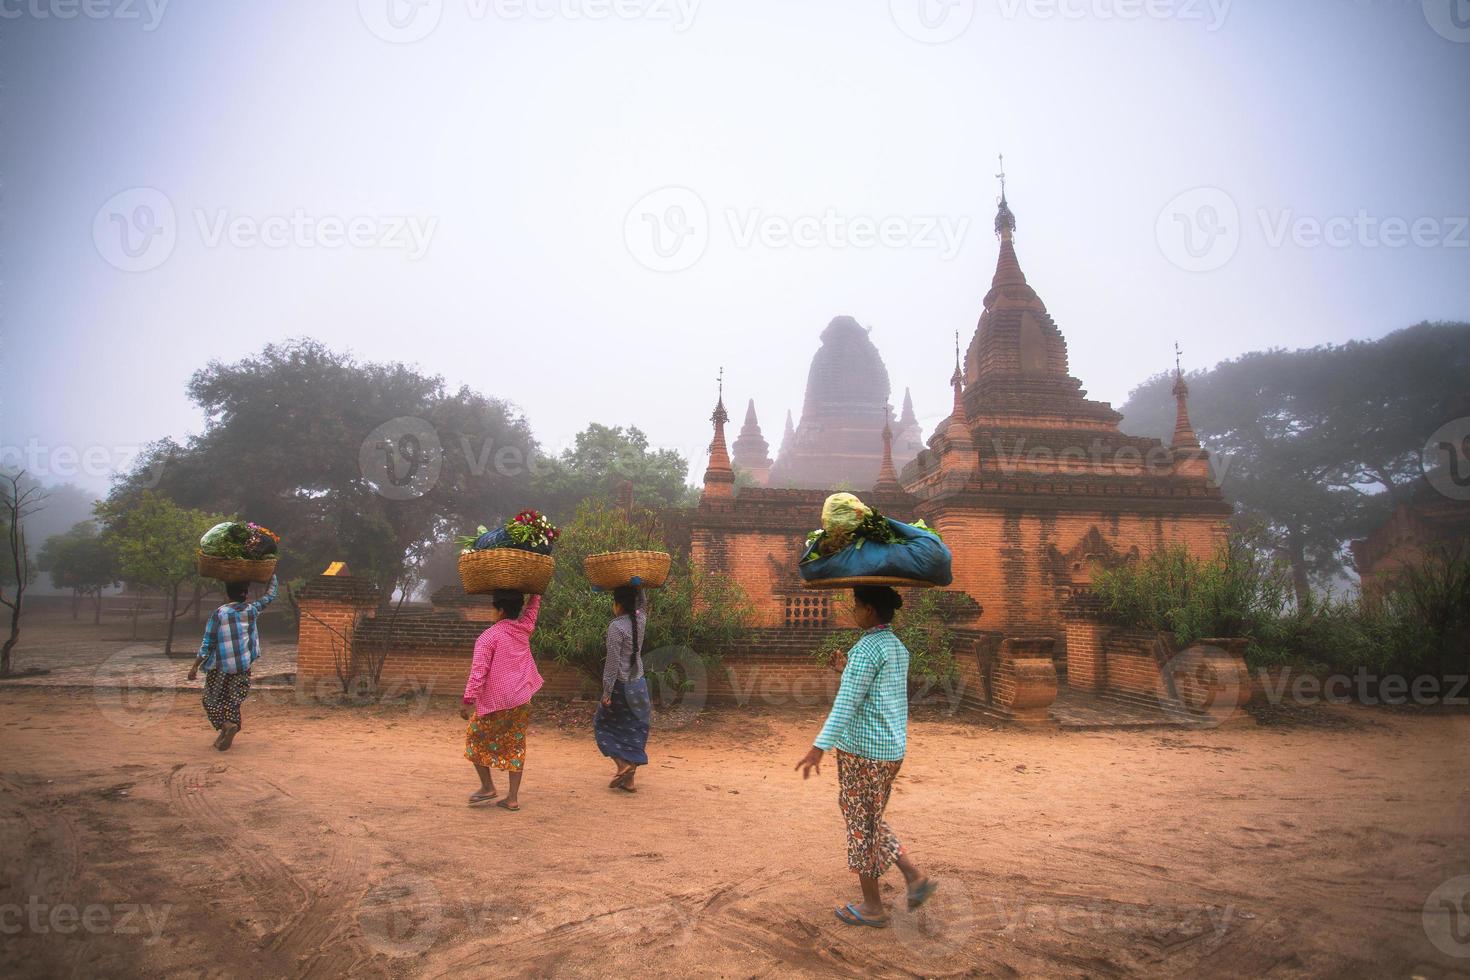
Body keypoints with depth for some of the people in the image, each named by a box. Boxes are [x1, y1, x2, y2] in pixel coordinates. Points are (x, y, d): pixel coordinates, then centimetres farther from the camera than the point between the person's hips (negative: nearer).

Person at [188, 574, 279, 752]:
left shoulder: (218, 613, -9)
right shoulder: (251, 610, -2)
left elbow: (207, 643, -8)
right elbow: (270, 595, 15)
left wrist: (195, 666, -1)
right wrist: (272, 574, 22)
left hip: (219, 666, -3)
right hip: (242, 666, 3)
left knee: (212, 700, 11)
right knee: (233, 701, 15)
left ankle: (226, 725, -12)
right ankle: (228, 732, 5)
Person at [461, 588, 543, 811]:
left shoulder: (488, 637, -11)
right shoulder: (524, 630, 5)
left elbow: (478, 670, -17)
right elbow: (534, 605, 23)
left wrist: (468, 700, -16)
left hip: (494, 701, -5)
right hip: (521, 701, 5)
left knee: (476, 740, 15)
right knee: (516, 745, 9)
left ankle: (488, 787, 17)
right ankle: (513, 798, 9)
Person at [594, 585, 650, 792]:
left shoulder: (616, 627, -17)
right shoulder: (641, 620, -1)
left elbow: (613, 662, -18)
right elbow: (642, 602, 22)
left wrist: (607, 691, -14)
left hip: (621, 684, -6)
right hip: (639, 684, 6)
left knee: (603, 725, 13)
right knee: (634, 730, 10)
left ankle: (623, 765, -1)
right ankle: (629, 780, 14)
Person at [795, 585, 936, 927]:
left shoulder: (866, 649, -19)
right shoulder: (898, 647, 8)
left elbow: (846, 703, -23)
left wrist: (819, 748, -24)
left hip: (863, 749, -9)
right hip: (892, 748, 9)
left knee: (861, 823, 7)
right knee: (870, 819, 24)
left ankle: (872, 906, 20)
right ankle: (914, 877, 19)